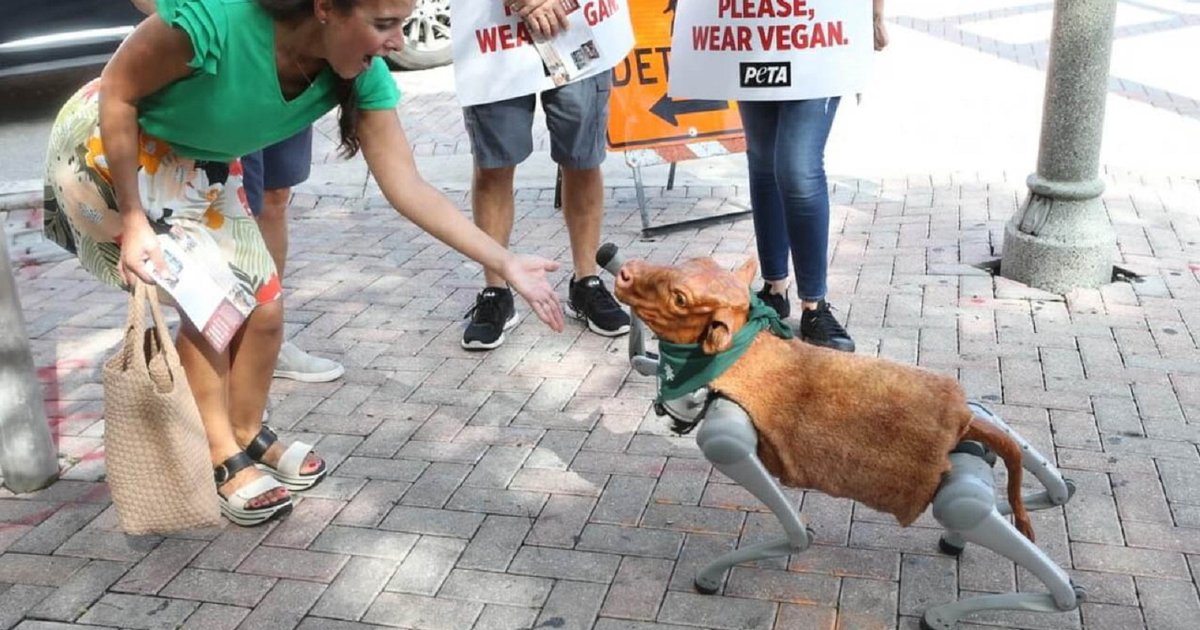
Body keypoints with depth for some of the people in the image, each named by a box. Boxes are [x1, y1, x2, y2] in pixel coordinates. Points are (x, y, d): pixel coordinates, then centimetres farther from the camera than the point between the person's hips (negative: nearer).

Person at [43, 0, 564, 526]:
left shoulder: (362, 75, -22)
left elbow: (408, 187, -21)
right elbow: (116, 91, -24)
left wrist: (506, 265, -26)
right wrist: (133, 217, -23)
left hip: (200, 166, 6)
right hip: (109, 149, -5)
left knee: (264, 310, 2)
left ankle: (248, 437, 27)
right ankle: (222, 460, 5)